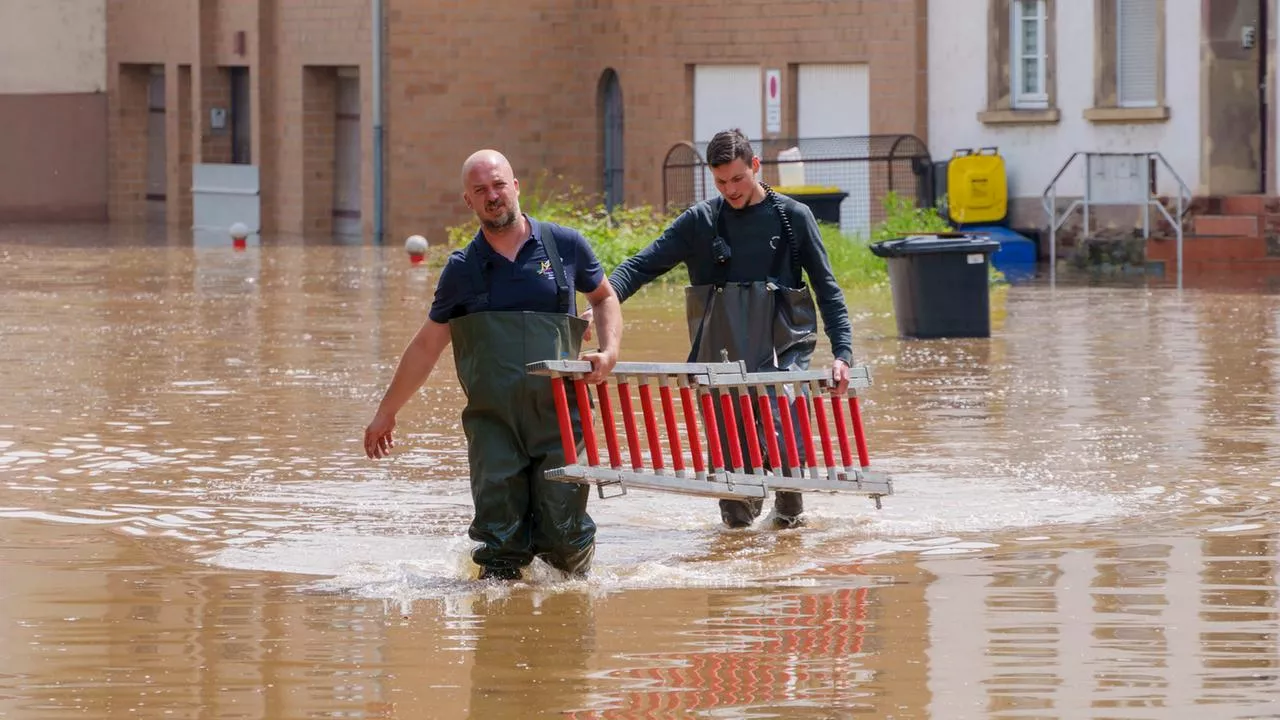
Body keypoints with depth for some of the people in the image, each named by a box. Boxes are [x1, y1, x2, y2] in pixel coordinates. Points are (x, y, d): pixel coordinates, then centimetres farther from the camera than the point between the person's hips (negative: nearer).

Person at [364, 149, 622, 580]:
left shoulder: (565, 246, 5)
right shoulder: (462, 269, 7)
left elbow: (603, 297, 22)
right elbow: (427, 345, 16)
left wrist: (609, 351, 3)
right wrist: (387, 412, 18)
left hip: (559, 415, -1)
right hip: (492, 425, 1)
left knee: (562, 532, -3)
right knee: (499, 537, -6)